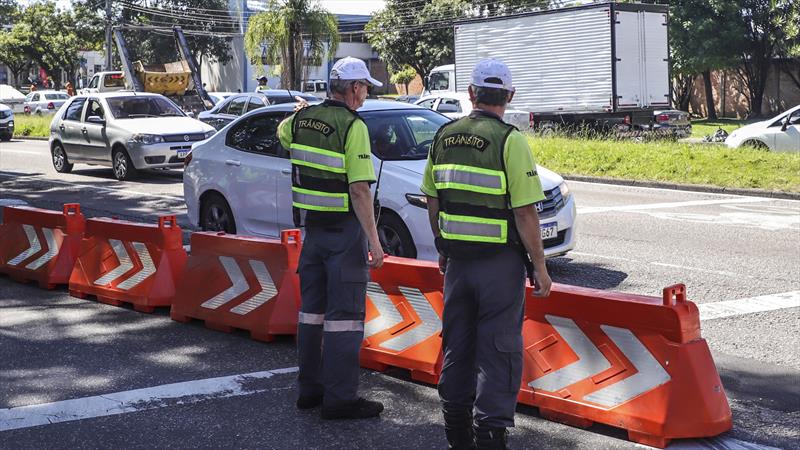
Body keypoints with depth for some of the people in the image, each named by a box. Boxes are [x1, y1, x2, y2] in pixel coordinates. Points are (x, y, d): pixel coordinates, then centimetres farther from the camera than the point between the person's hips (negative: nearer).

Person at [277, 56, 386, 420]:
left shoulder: (302, 119, 5)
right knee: (345, 313, -3)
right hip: (345, 230, -7)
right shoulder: (353, 126, -16)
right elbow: (359, 189, -21)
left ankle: (310, 387, 23)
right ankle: (340, 397, -1)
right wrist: (374, 241, -19)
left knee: (312, 307, 15)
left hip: (311, 226, 7)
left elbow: (281, 132, 31)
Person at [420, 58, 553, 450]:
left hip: (457, 260, 6)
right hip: (500, 262, -5)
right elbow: (525, 213, -15)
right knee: (498, 349, 2)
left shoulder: (444, 137, 4)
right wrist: (540, 268, -7)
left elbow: (433, 202, 11)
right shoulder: (510, 141, -13)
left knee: (457, 344, 15)